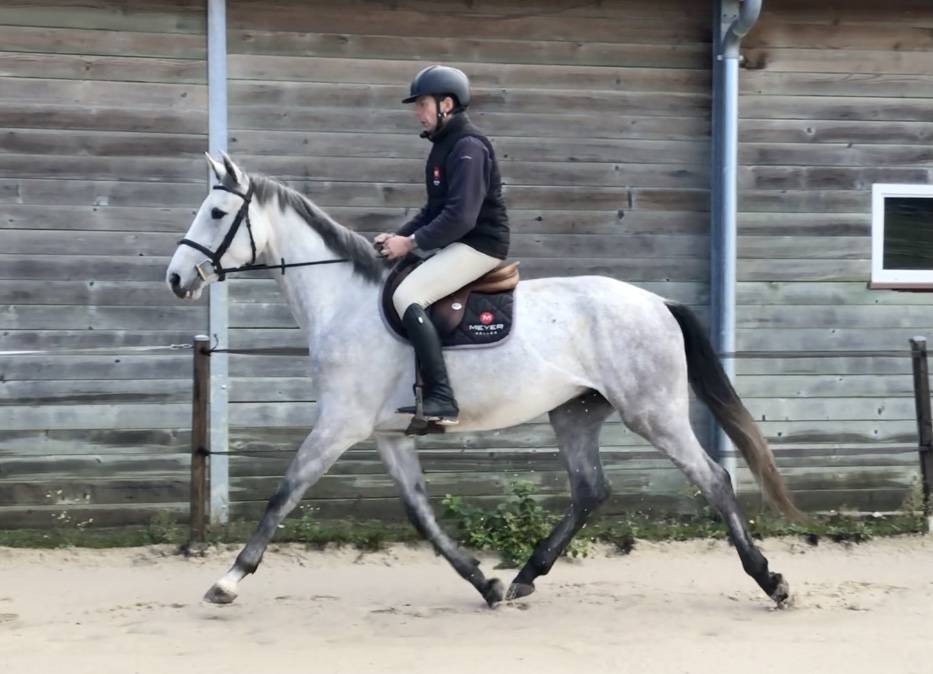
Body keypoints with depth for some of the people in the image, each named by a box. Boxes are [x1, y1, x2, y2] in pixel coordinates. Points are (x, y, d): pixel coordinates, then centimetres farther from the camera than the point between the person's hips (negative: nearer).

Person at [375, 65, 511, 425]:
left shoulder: (468, 147, -16)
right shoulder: (444, 145, 16)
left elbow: (460, 217, -24)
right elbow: (435, 209, 22)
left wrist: (412, 242, -20)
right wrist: (398, 236, 8)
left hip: (479, 244, -11)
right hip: (458, 245, 11)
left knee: (406, 296, -25)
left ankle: (441, 398, -31)